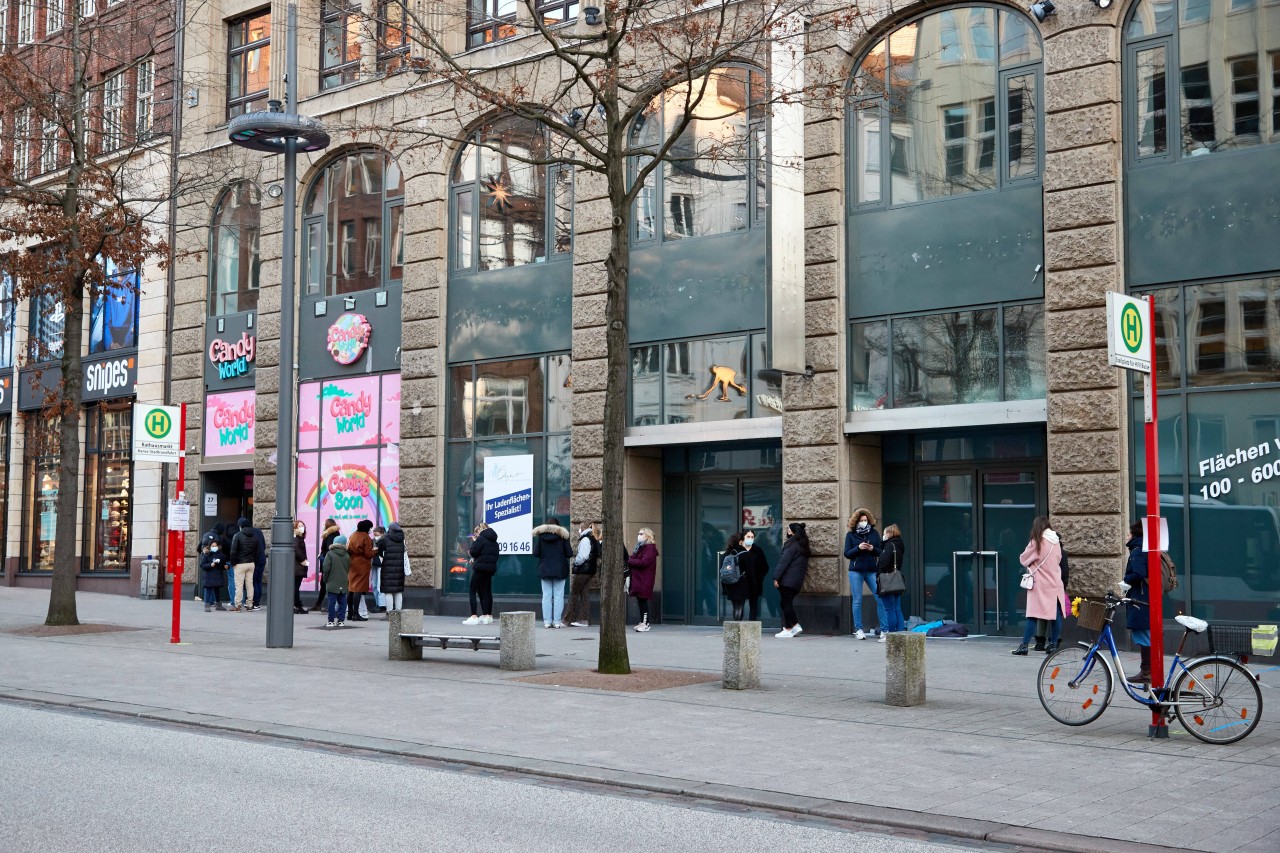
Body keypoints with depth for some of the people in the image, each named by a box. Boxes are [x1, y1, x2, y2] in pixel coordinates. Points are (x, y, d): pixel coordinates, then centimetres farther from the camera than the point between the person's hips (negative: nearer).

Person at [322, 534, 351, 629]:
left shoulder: (330, 554, -9)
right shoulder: (347, 555, 5)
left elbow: (326, 568, -11)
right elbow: (348, 569, 11)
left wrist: (325, 579, 2)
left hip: (332, 583, -4)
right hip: (343, 584, 4)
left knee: (332, 602, 0)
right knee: (342, 602, 9)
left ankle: (331, 621, 1)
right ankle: (340, 620, 9)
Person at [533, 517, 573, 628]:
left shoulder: (540, 535, -1)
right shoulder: (562, 535, -5)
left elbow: (535, 553, -3)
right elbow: (569, 554, -7)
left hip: (545, 570, 2)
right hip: (559, 570, -1)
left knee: (546, 596, 5)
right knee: (558, 596, 2)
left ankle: (547, 621, 2)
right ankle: (557, 621, 0)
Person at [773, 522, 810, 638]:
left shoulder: (792, 545, -13)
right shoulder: (802, 545, 15)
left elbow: (784, 562, -15)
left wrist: (777, 578, -14)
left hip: (788, 579, -9)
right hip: (797, 580, 9)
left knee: (786, 603, -4)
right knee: (787, 603, 16)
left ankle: (788, 630, -3)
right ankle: (796, 625, 10)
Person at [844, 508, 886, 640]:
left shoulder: (874, 533, 8)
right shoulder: (851, 535, 4)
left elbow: (881, 552, 8)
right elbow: (847, 554, 0)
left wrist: (872, 549, -12)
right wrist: (858, 548, -15)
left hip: (872, 571, 1)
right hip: (856, 571, -1)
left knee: (880, 598, -6)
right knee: (857, 601, 1)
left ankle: (883, 628, -1)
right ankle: (858, 629, 7)